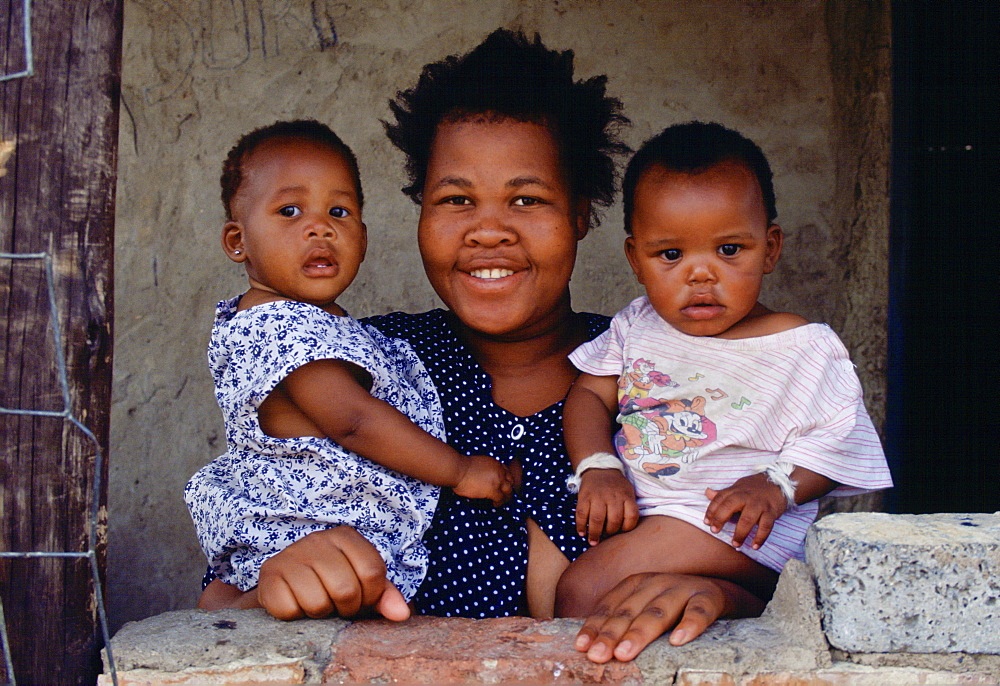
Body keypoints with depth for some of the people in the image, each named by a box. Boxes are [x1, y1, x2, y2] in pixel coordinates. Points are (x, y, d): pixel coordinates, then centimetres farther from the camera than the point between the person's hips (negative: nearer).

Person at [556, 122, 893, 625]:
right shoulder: (637, 326, 11)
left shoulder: (807, 350, -3)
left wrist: (775, 486, -22)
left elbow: (831, 448, -2)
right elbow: (589, 394, 10)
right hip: (627, 506, 7)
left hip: (735, 529, -7)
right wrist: (597, 469, -9)